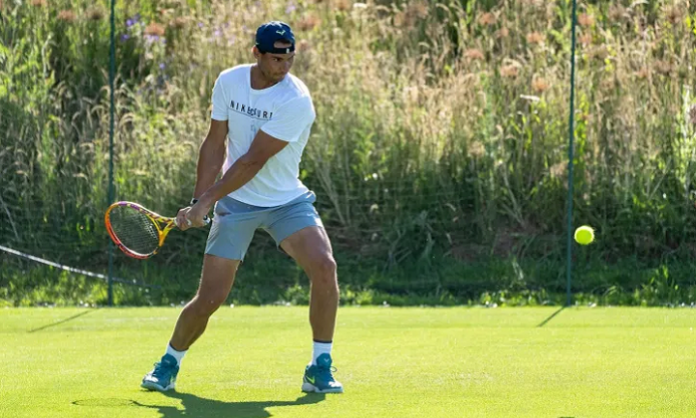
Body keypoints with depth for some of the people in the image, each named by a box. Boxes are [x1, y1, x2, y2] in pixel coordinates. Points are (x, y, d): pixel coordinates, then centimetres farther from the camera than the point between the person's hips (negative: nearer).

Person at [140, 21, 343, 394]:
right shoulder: (228, 82, -5)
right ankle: (169, 364, 24)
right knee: (209, 298, -3)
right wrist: (198, 202, -6)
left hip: (286, 201, -2)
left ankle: (320, 369, -13)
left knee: (324, 266, -25)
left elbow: (253, 161, -21)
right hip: (236, 203, 2)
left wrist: (206, 200, -19)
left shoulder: (296, 100, -20)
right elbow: (215, 145, 3)